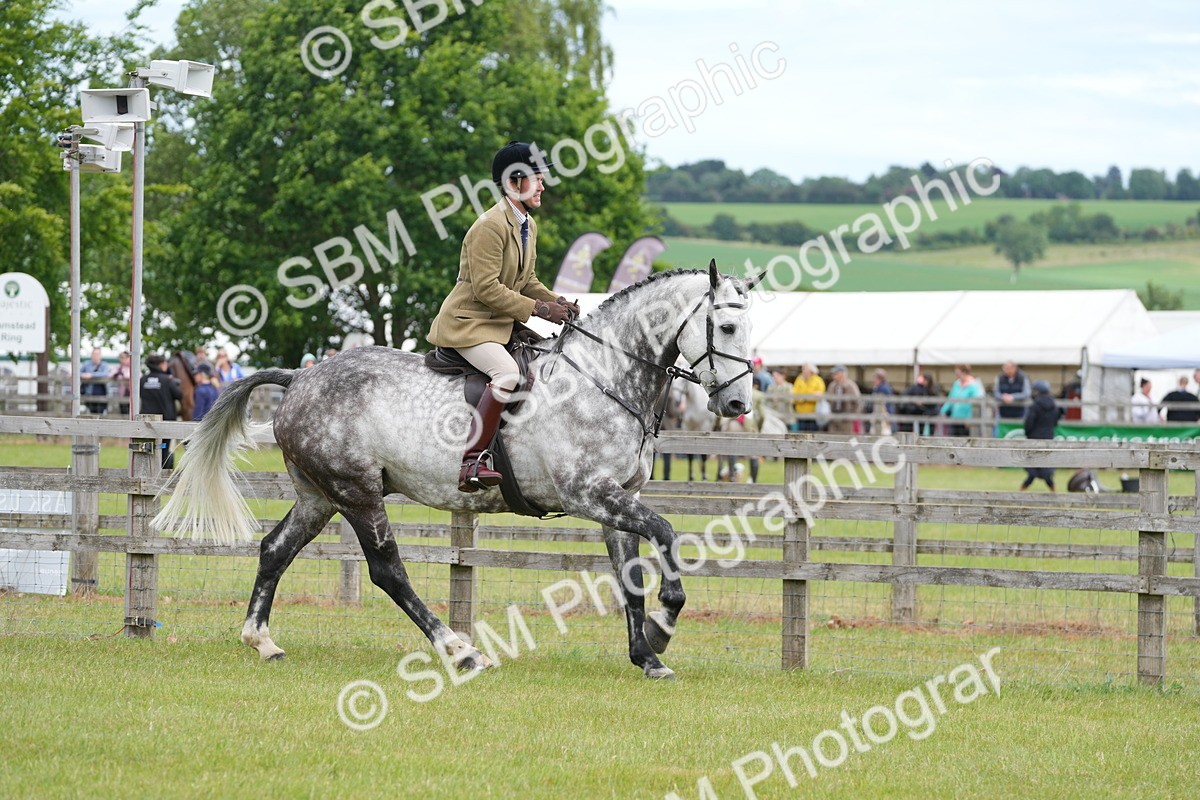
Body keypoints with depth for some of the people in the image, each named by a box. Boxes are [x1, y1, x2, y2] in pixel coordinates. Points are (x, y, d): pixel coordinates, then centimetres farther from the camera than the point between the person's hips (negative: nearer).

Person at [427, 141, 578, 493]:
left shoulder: (529, 225, 12)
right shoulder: (490, 226, -19)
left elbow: (528, 281, 20)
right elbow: (486, 288, -24)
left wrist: (556, 302, 0)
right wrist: (539, 309, -23)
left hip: (503, 324, 10)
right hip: (468, 323, -10)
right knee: (508, 372, -33)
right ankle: (473, 461, -38)